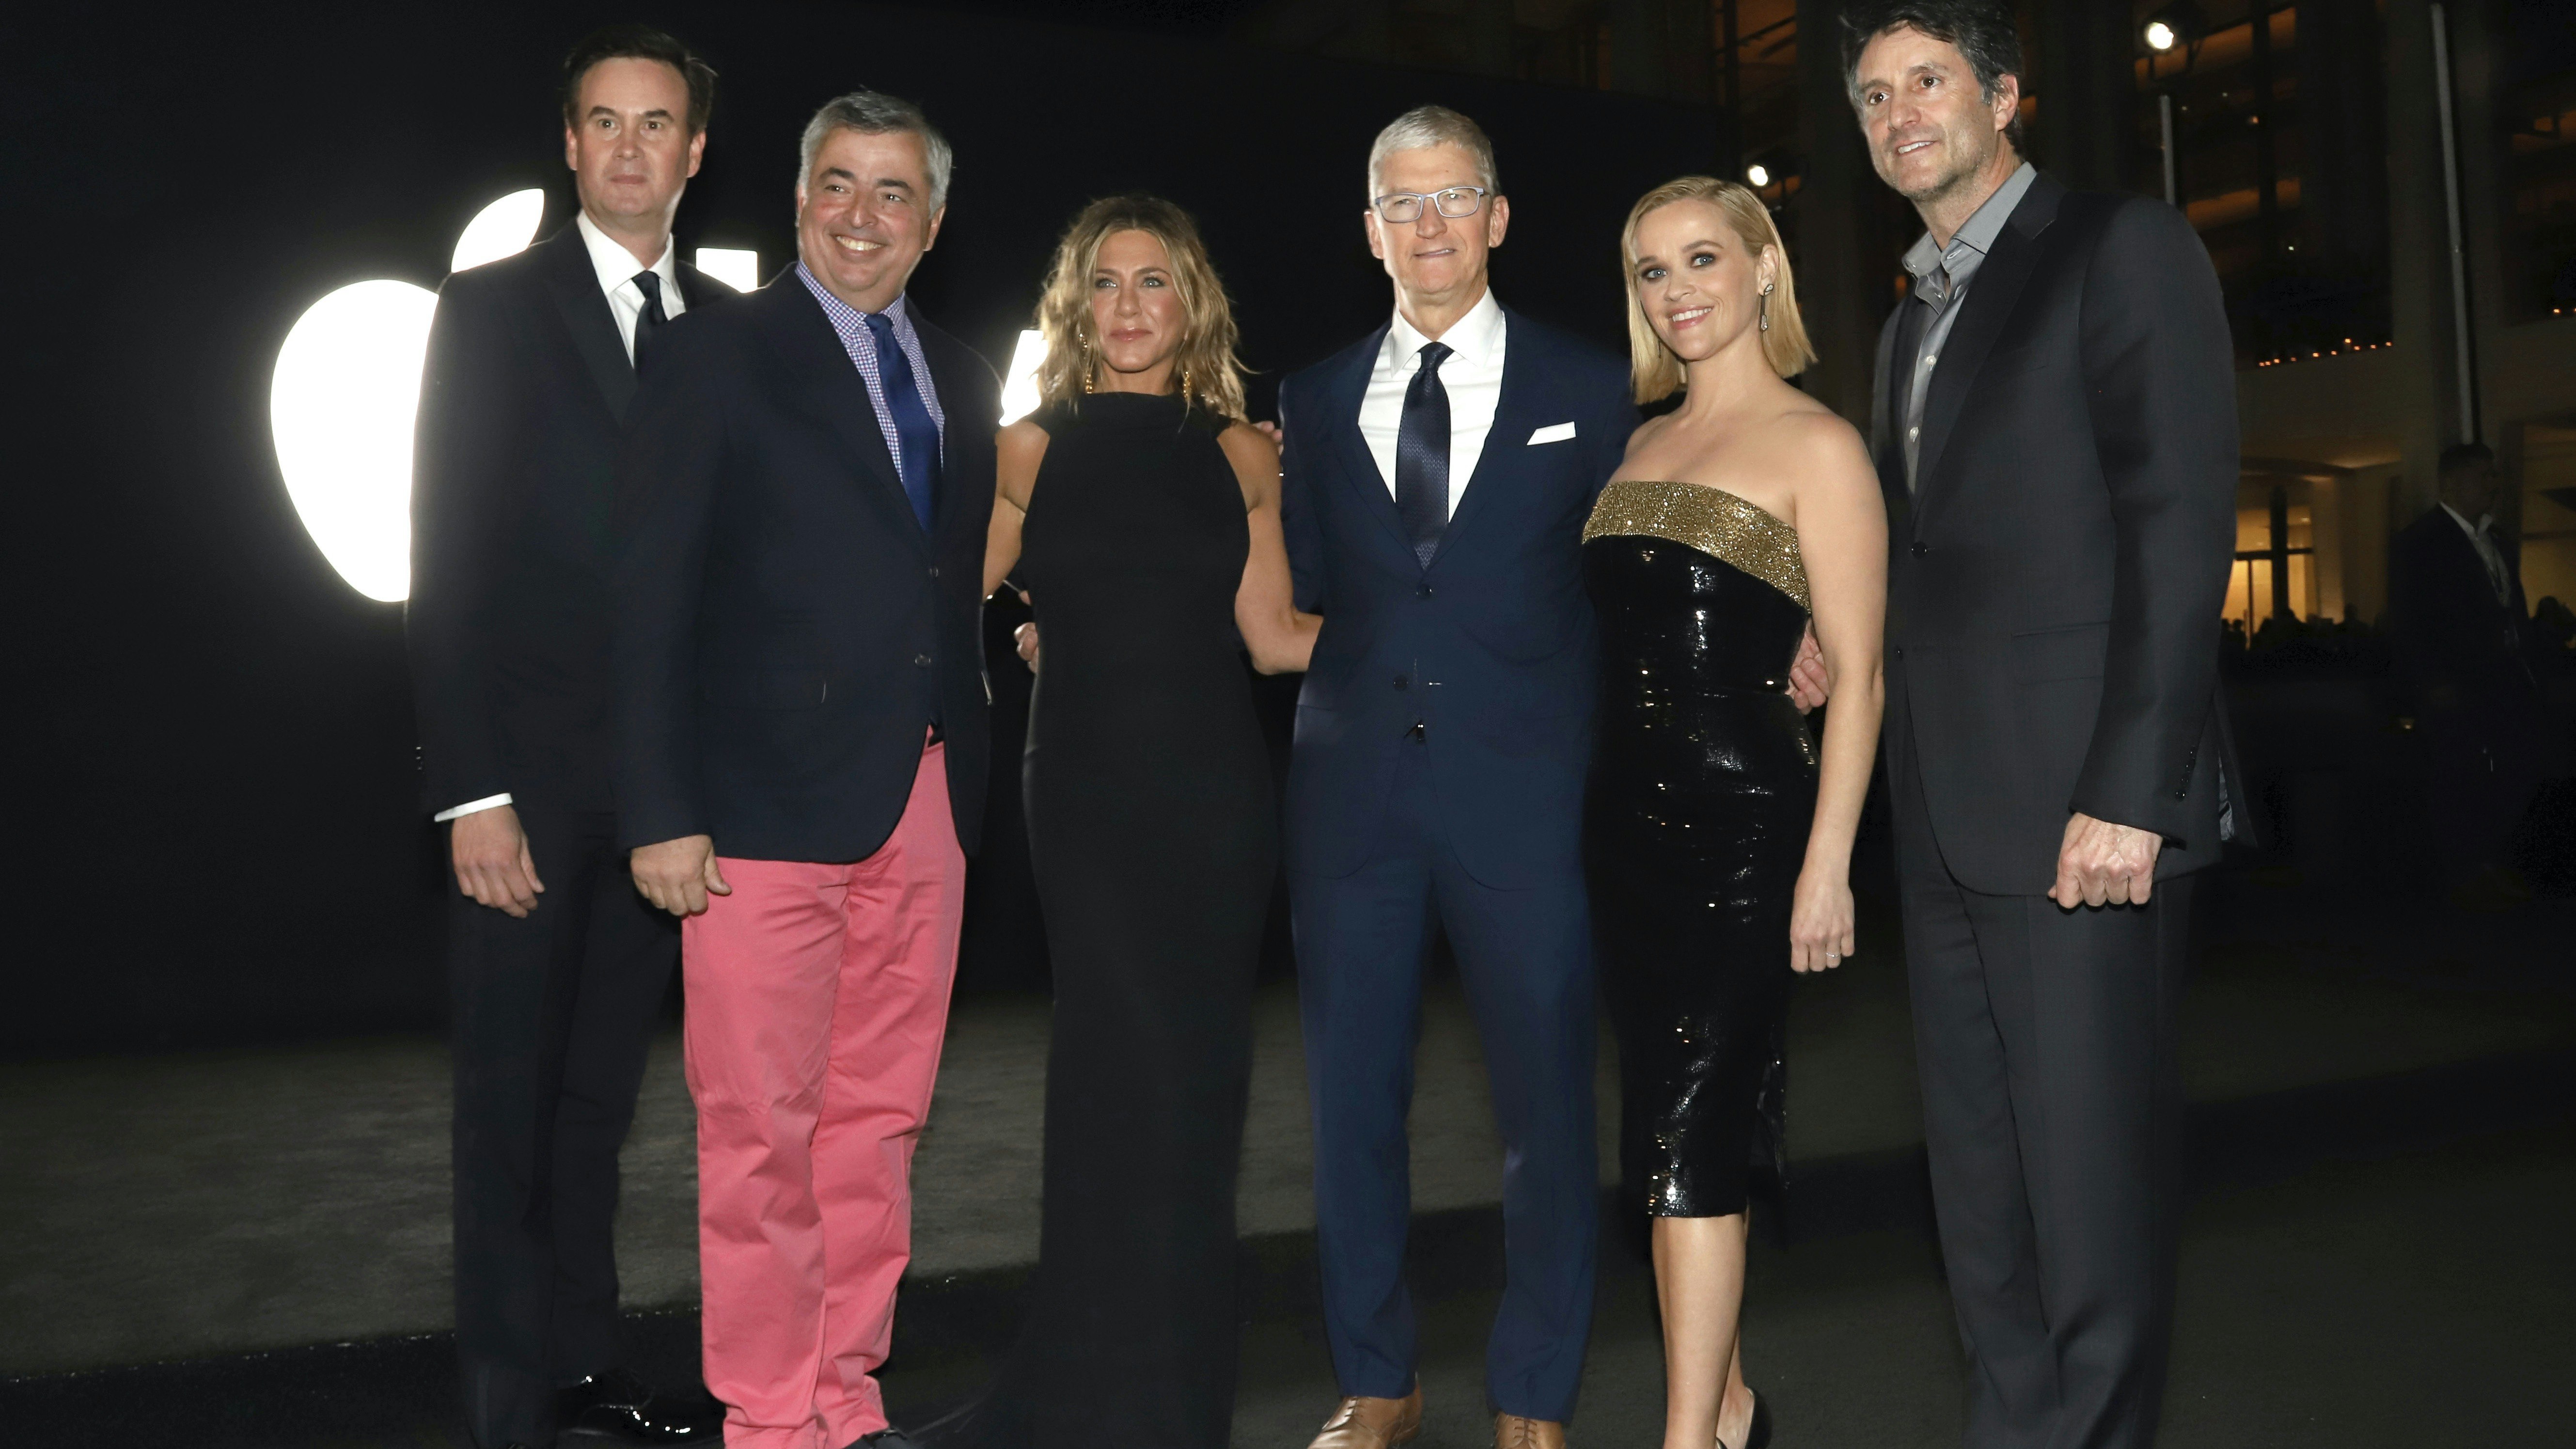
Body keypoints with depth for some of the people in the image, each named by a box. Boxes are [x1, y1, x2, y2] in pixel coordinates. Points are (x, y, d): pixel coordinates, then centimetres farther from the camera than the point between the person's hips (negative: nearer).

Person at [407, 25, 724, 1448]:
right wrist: (471, 792, -13)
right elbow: (445, 564, -6)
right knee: (513, 1101, 5)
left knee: (601, 1089, 13)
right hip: (530, 771, -3)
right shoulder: (491, 307, 0)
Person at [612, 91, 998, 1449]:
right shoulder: (720, 353, -1)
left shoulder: (959, 378, 16)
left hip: (927, 803, 5)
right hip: (771, 800, -5)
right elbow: (650, 598, -6)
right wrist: (660, 813, -11)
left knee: (878, 1121, 11)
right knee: (762, 1132, 2)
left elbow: (955, 591, 14)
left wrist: (968, 775, 6)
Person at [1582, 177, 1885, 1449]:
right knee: (1682, 1115, 12)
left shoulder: (1815, 445, -4)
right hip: (1628, 809, 7)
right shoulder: (1643, 446, 16)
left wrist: (1827, 863, -15)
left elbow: (1856, 673, -9)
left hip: (1741, 816, -7)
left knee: (1689, 1123, -7)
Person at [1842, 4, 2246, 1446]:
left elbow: (2183, 528, -12)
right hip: (1950, 822, 8)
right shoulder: (1911, 323, 22)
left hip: (2081, 801, -8)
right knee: (1980, 1181, 13)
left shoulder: (2127, 249, -2)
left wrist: (2128, 792, -18)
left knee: (2092, 1179, -2)